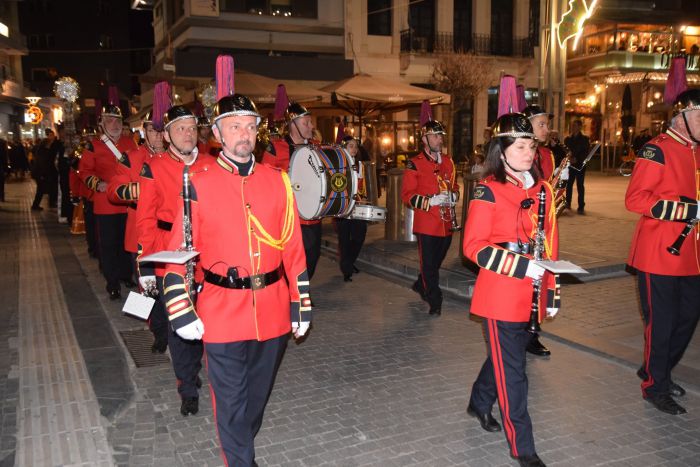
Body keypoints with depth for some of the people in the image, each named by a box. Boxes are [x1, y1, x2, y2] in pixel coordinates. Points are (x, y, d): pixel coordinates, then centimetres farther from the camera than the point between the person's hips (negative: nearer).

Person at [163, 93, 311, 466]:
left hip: (272, 309, 4)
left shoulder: (278, 180, 1)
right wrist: (182, 311, -10)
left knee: (258, 392, 22)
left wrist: (301, 305, 4)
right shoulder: (199, 185, -6)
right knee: (231, 400, 8)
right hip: (222, 312, -3)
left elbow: (293, 247, 4)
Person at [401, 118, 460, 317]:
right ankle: (435, 302, 12)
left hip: (446, 223, 6)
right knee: (429, 264, 0)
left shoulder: (448, 161, 11)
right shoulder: (415, 164, -7)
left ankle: (420, 285, 43)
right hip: (426, 224, -6)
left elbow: (454, 186, 22)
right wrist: (430, 201, -20)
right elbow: (407, 195, -9)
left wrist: (452, 196, -1)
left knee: (437, 261, 19)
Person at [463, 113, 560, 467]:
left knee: (506, 355, 21)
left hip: (531, 297, 6)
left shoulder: (542, 190, 8)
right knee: (512, 369, 2)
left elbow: (550, 243, 12)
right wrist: (520, 266, -22)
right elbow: (473, 246, -14)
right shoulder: (488, 191, -10)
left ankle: (479, 403, 46)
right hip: (500, 295, -6)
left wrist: (551, 291, 12)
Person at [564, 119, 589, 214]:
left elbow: (586, 153, -4)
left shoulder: (584, 139, 2)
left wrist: (577, 159, -17)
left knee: (580, 185, -3)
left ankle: (581, 207, -3)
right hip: (570, 165, 3)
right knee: (569, 184, 3)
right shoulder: (567, 139, 11)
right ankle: (567, 203, 15)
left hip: (580, 165, -3)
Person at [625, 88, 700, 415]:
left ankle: (656, 370, 36)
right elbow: (635, 199, -21)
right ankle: (655, 386, 20)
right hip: (659, 254, -8)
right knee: (661, 322, 2)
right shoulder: (657, 150, -13)